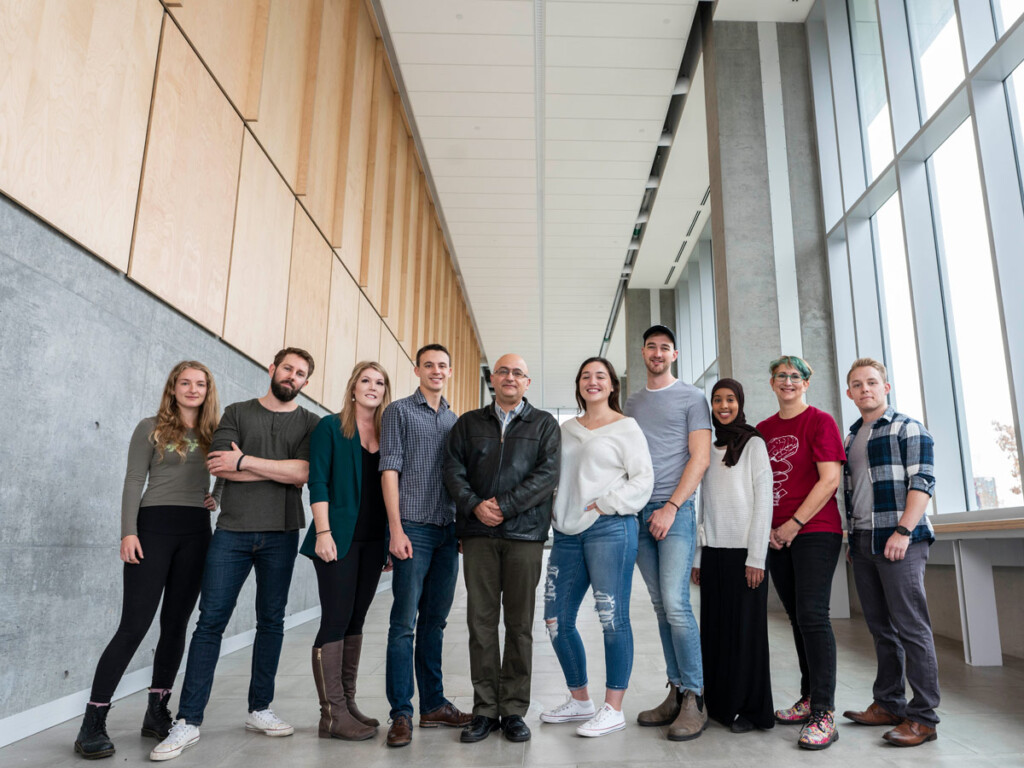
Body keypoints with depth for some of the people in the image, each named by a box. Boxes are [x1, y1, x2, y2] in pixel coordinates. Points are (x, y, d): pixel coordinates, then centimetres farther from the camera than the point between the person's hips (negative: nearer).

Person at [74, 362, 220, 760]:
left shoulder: (212, 433, 13)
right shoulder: (151, 428, 4)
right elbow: (134, 482, -1)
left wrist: (218, 498, 1)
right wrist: (128, 532, -11)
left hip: (196, 532, 4)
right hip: (154, 526, -4)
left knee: (176, 623, 7)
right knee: (134, 624, -8)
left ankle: (157, 712, 18)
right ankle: (93, 723, 1)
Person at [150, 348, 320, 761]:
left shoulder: (310, 423, 7)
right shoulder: (237, 413, 8)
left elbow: (304, 472, -9)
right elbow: (222, 468, -6)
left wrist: (245, 460, -9)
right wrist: (282, 470, -6)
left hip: (280, 534, 1)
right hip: (232, 531, 0)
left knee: (271, 621, 8)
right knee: (211, 620, -2)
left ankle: (260, 709, 21)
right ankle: (188, 720, 6)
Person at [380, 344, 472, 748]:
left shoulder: (454, 419, 16)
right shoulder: (399, 411, 0)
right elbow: (389, 471, -6)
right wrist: (396, 529, -13)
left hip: (448, 532, 5)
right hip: (414, 529, -5)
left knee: (434, 621, 12)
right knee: (404, 622, -3)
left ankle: (434, 704, 21)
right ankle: (401, 713, 6)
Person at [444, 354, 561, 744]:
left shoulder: (544, 424, 9)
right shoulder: (468, 423, 15)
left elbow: (548, 474, -4)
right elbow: (453, 468, 6)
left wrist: (504, 506, -12)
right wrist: (474, 505, -12)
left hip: (525, 534, -1)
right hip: (478, 533, 2)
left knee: (519, 624, 4)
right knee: (481, 621, 4)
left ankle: (514, 709, 15)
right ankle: (485, 709, 15)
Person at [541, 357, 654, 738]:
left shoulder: (626, 427, 2)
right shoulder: (567, 429, 18)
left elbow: (643, 478, -4)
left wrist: (605, 505, -12)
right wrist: (553, 510, 9)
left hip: (610, 529, -6)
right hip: (568, 533, 6)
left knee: (613, 618, -4)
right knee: (556, 620, 8)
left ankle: (614, 709, 10)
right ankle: (579, 701, 25)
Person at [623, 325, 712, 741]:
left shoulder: (691, 397, 3)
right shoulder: (632, 403, 19)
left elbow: (700, 459, -5)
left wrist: (671, 507, -13)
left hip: (675, 511, -5)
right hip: (639, 514, 5)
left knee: (676, 603, -13)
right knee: (661, 608, 8)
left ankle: (695, 699, -2)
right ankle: (676, 692, 16)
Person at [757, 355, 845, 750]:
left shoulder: (820, 421, -4)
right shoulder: (763, 429, 12)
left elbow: (829, 480, -12)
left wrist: (794, 524, -13)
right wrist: (767, 527, 1)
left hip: (815, 530, -6)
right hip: (776, 537, 6)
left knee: (812, 615, -10)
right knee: (798, 617, 12)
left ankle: (824, 715, -5)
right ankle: (809, 699, 24)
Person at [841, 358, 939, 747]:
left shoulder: (908, 429, -1)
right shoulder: (851, 438, 18)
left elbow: (922, 481, -10)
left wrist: (903, 531, -19)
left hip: (899, 541, -7)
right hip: (862, 543, 7)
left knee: (911, 628, -5)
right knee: (881, 628, 12)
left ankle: (923, 717, 2)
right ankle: (888, 704, 22)